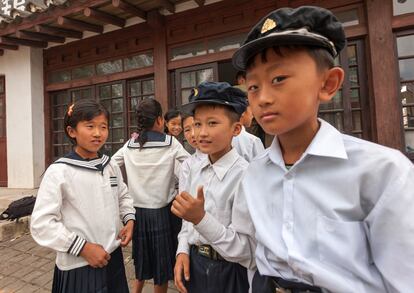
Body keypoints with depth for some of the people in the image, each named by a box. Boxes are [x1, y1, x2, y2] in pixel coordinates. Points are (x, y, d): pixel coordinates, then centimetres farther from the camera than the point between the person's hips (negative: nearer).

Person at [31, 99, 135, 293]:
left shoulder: (111, 166, 1)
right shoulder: (59, 172, -15)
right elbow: (41, 223, -17)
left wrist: (129, 218, -2)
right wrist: (83, 248, -17)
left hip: (113, 257, 5)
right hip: (78, 267, -5)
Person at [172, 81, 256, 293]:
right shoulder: (195, 171, -2)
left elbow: (246, 251, -23)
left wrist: (200, 218, -32)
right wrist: (183, 252, -5)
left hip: (226, 273, -5)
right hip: (192, 265, 5)